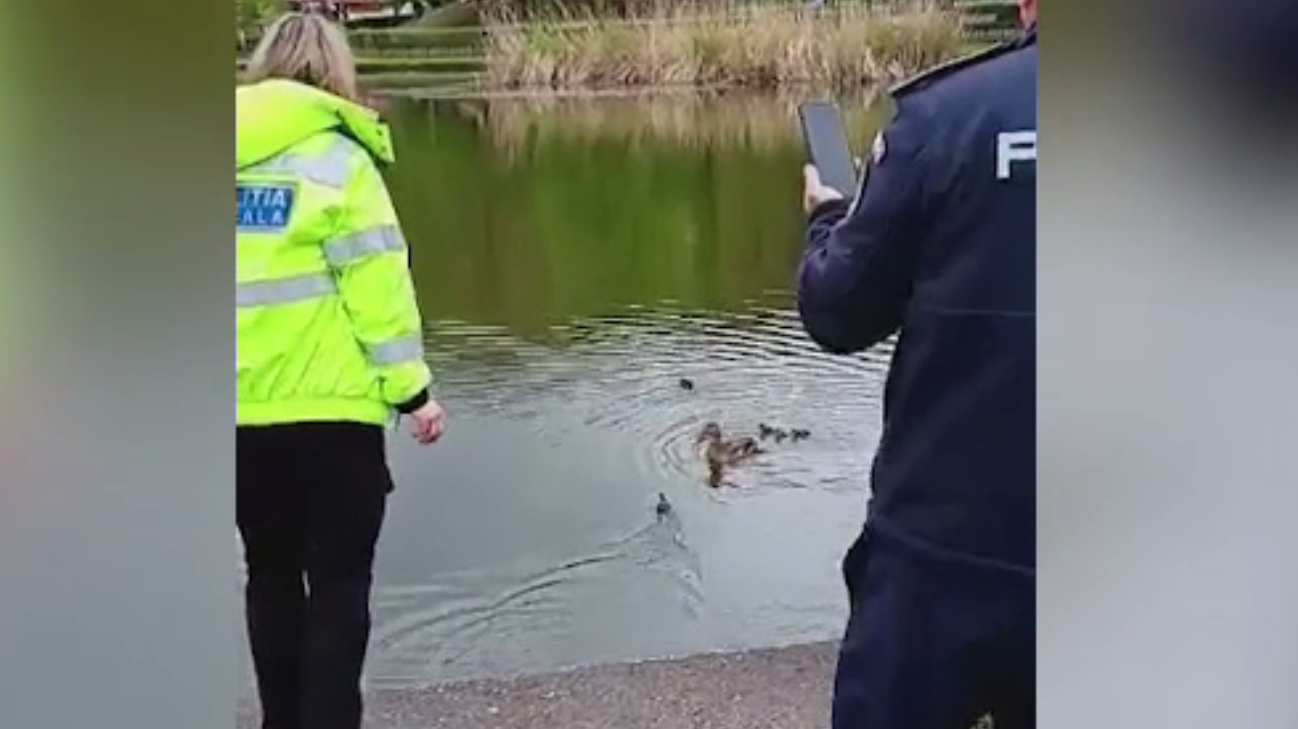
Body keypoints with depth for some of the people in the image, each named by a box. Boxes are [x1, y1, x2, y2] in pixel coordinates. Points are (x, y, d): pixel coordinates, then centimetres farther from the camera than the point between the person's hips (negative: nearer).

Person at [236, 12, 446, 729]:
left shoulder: (235, 157, 7)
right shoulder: (334, 158, -8)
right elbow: (376, 285, -13)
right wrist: (412, 390, -6)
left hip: (243, 411, 5)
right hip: (325, 408, -5)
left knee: (270, 573, 17)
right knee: (339, 580, 5)